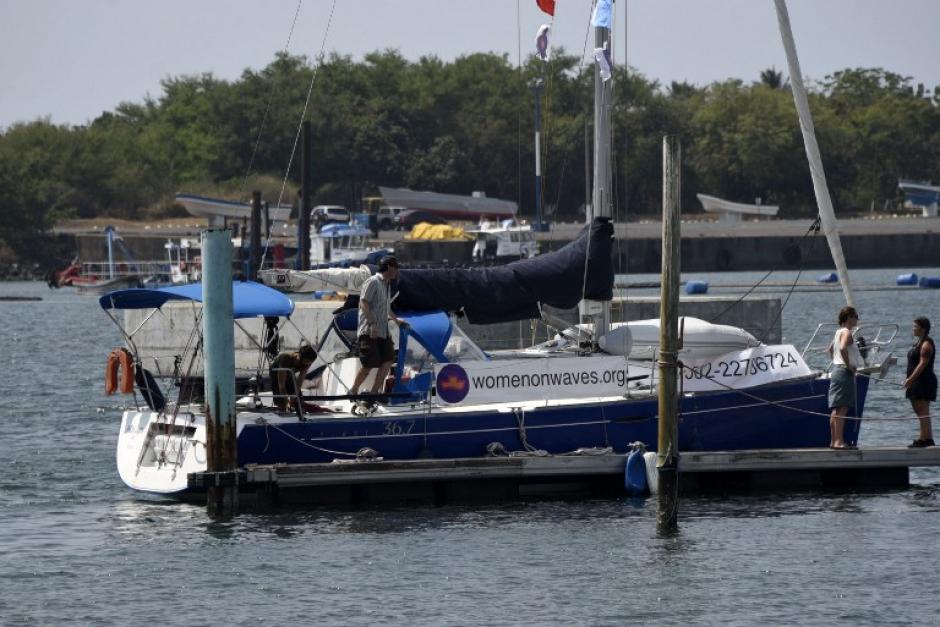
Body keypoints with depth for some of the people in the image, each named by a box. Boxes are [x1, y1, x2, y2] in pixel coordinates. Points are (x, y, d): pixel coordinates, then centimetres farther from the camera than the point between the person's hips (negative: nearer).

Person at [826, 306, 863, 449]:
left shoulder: (838, 332, 17)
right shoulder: (846, 332, -13)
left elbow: (831, 349, 30)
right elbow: (843, 348, -31)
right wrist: (848, 365, -21)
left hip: (836, 369, 10)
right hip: (844, 372, -10)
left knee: (836, 409, 11)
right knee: (842, 408, -12)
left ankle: (834, 440, 14)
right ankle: (839, 441, -15)